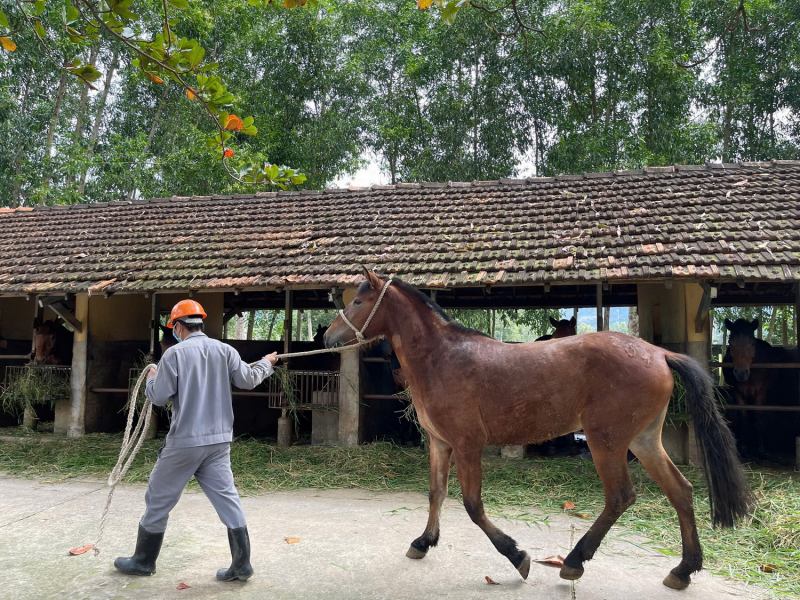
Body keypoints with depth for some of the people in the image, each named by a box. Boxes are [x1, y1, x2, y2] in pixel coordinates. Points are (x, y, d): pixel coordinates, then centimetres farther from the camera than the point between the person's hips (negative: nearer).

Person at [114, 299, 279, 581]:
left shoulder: (175, 353, -10)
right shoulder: (225, 350, 1)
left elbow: (158, 397, -9)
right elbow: (248, 380, 6)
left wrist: (152, 378, 12)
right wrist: (266, 363, 24)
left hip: (184, 442, -4)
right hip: (219, 441, 4)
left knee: (158, 500, 13)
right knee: (227, 499, 8)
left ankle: (143, 561, 28)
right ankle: (241, 564, 9)